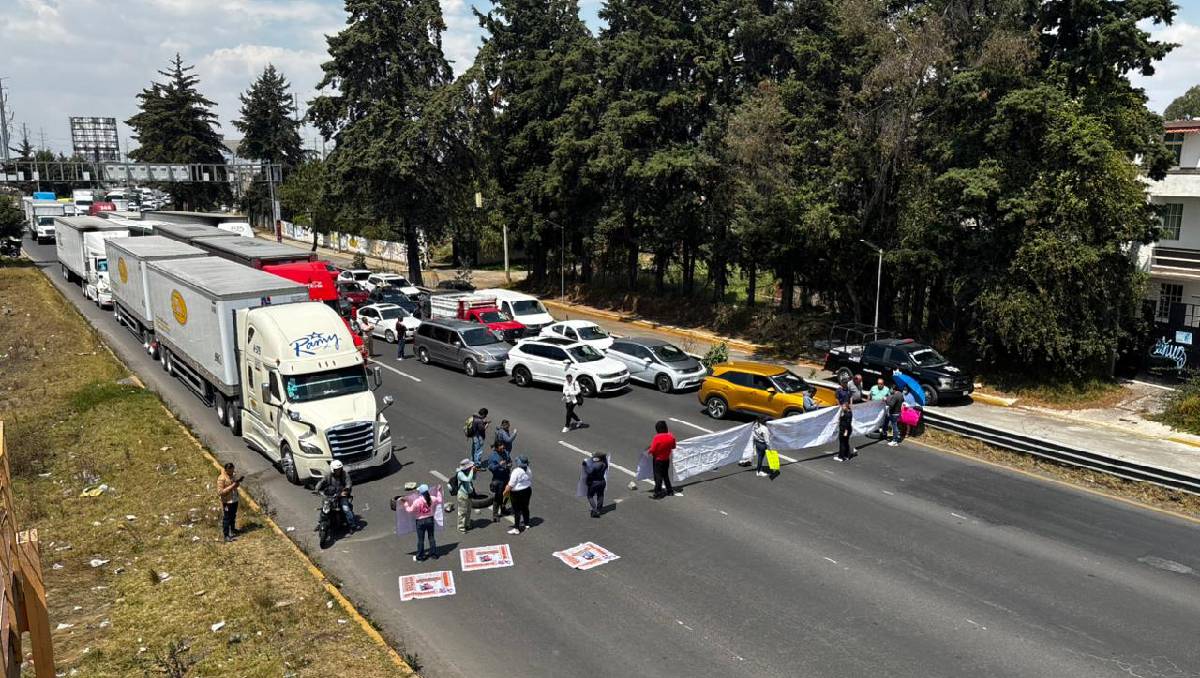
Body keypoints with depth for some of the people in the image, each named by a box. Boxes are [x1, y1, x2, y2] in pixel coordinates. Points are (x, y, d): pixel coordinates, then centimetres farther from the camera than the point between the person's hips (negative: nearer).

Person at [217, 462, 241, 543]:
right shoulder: (221, 478, -24)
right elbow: (220, 492, -26)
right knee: (226, 519, 7)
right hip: (227, 502, -7)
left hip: (234, 500, 7)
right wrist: (231, 486, -30)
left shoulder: (232, 475, -1)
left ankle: (232, 529, 45)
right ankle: (226, 535, 20)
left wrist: (237, 482, -10)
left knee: (233, 516, 25)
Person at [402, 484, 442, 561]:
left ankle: (420, 557, 17)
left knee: (420, 540, 8)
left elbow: (410, 510, -13)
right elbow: (439, 501, 11)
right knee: (431, 538, 16)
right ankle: (434, 554, 23)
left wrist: (406, 504, -1)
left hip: (421, 521, -4)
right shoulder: (433, 499, -9)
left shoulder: (417, 501, -22)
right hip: (430, 520, 4)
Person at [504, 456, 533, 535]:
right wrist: (531, 490, 24)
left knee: (517, 510, 0)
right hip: (527, 490, 8)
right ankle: (526, 524, 35)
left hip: (517, 493, -7)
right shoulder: (528, 470, 0)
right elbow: (531, 481, 12)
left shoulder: (516, 471, -23)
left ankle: (516, 529, 3)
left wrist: (505, 492, -8)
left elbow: (511, 485, -20)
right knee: (525, 507, 21)